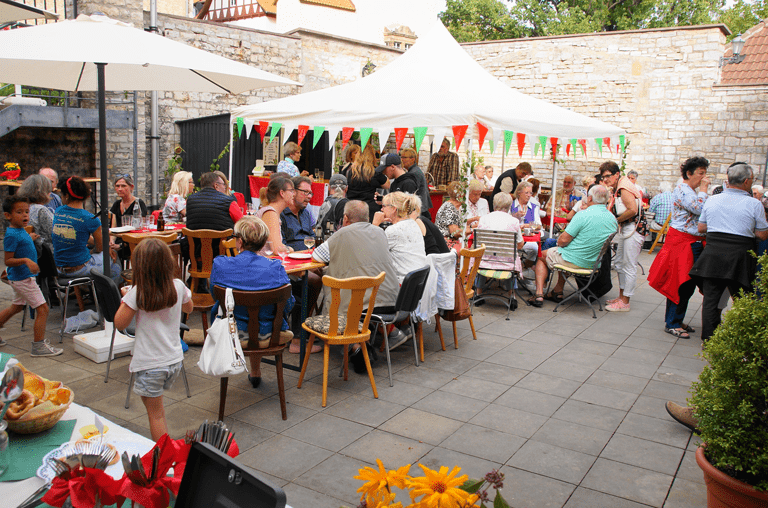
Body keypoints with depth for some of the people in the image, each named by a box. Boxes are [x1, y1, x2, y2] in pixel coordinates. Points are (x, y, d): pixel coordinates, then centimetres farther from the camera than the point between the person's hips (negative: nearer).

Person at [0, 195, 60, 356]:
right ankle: (38, 346, -3)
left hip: (20, 277, 10)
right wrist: (26, 260, -34)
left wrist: (31, 237, 20)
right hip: (22, 278, -10)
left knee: (16, 307, 25)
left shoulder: (21, 231, 8)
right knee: (42, 308, -9)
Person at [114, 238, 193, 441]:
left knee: (155, 414, 8)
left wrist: (125, 298, 5)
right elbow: (189, 308, 16)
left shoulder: (137, 293, -17)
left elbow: (120, 324, -8)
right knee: (157, 409, 25)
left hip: (150, 364, -5)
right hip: (175, 360, 5)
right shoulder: (178, 286, -5)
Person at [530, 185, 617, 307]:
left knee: (542, 256, 20)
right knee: (565, 253, 36)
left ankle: (539, 294, 11)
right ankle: (558, 290, 36)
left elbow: (563, 240, -21)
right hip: (595, 263, 7)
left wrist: (559, 241, 3)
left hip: (574, 261, -7)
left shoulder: (583, 215, -22)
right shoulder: (613, 219, -1)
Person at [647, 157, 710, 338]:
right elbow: (700, 209, -23)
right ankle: (672, 324, 4)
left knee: (688, 284, 12)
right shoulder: (682, 190, -12)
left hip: (693, 243, 10)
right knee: (680, 284, -5)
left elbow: (702, 214, 17)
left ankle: (678, 320, 22)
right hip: (681, 241, -9)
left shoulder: (694, 191, 16)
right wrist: (703, 189, -13)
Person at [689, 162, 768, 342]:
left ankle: (708, 340, 10)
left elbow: (701, 228, 12)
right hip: (739, 257, -3)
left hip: (713, 254, 3)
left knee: (711, 298, 7)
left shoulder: (712, 200, 5)